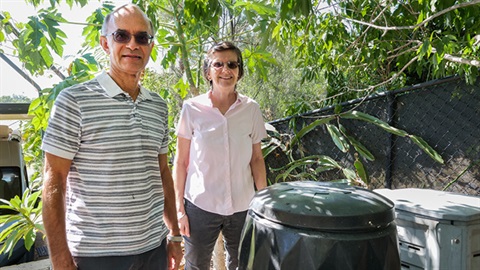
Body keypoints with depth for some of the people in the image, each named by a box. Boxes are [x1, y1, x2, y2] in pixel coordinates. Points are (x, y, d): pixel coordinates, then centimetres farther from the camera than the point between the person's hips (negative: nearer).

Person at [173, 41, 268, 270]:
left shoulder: (251, 109, 0)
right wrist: (179, 208, -2)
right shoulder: (192, 108, -5)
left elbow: (257, 159, 6)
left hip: (243, 207, 2)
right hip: (200, 206, -1)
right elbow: (181, 162, -1)